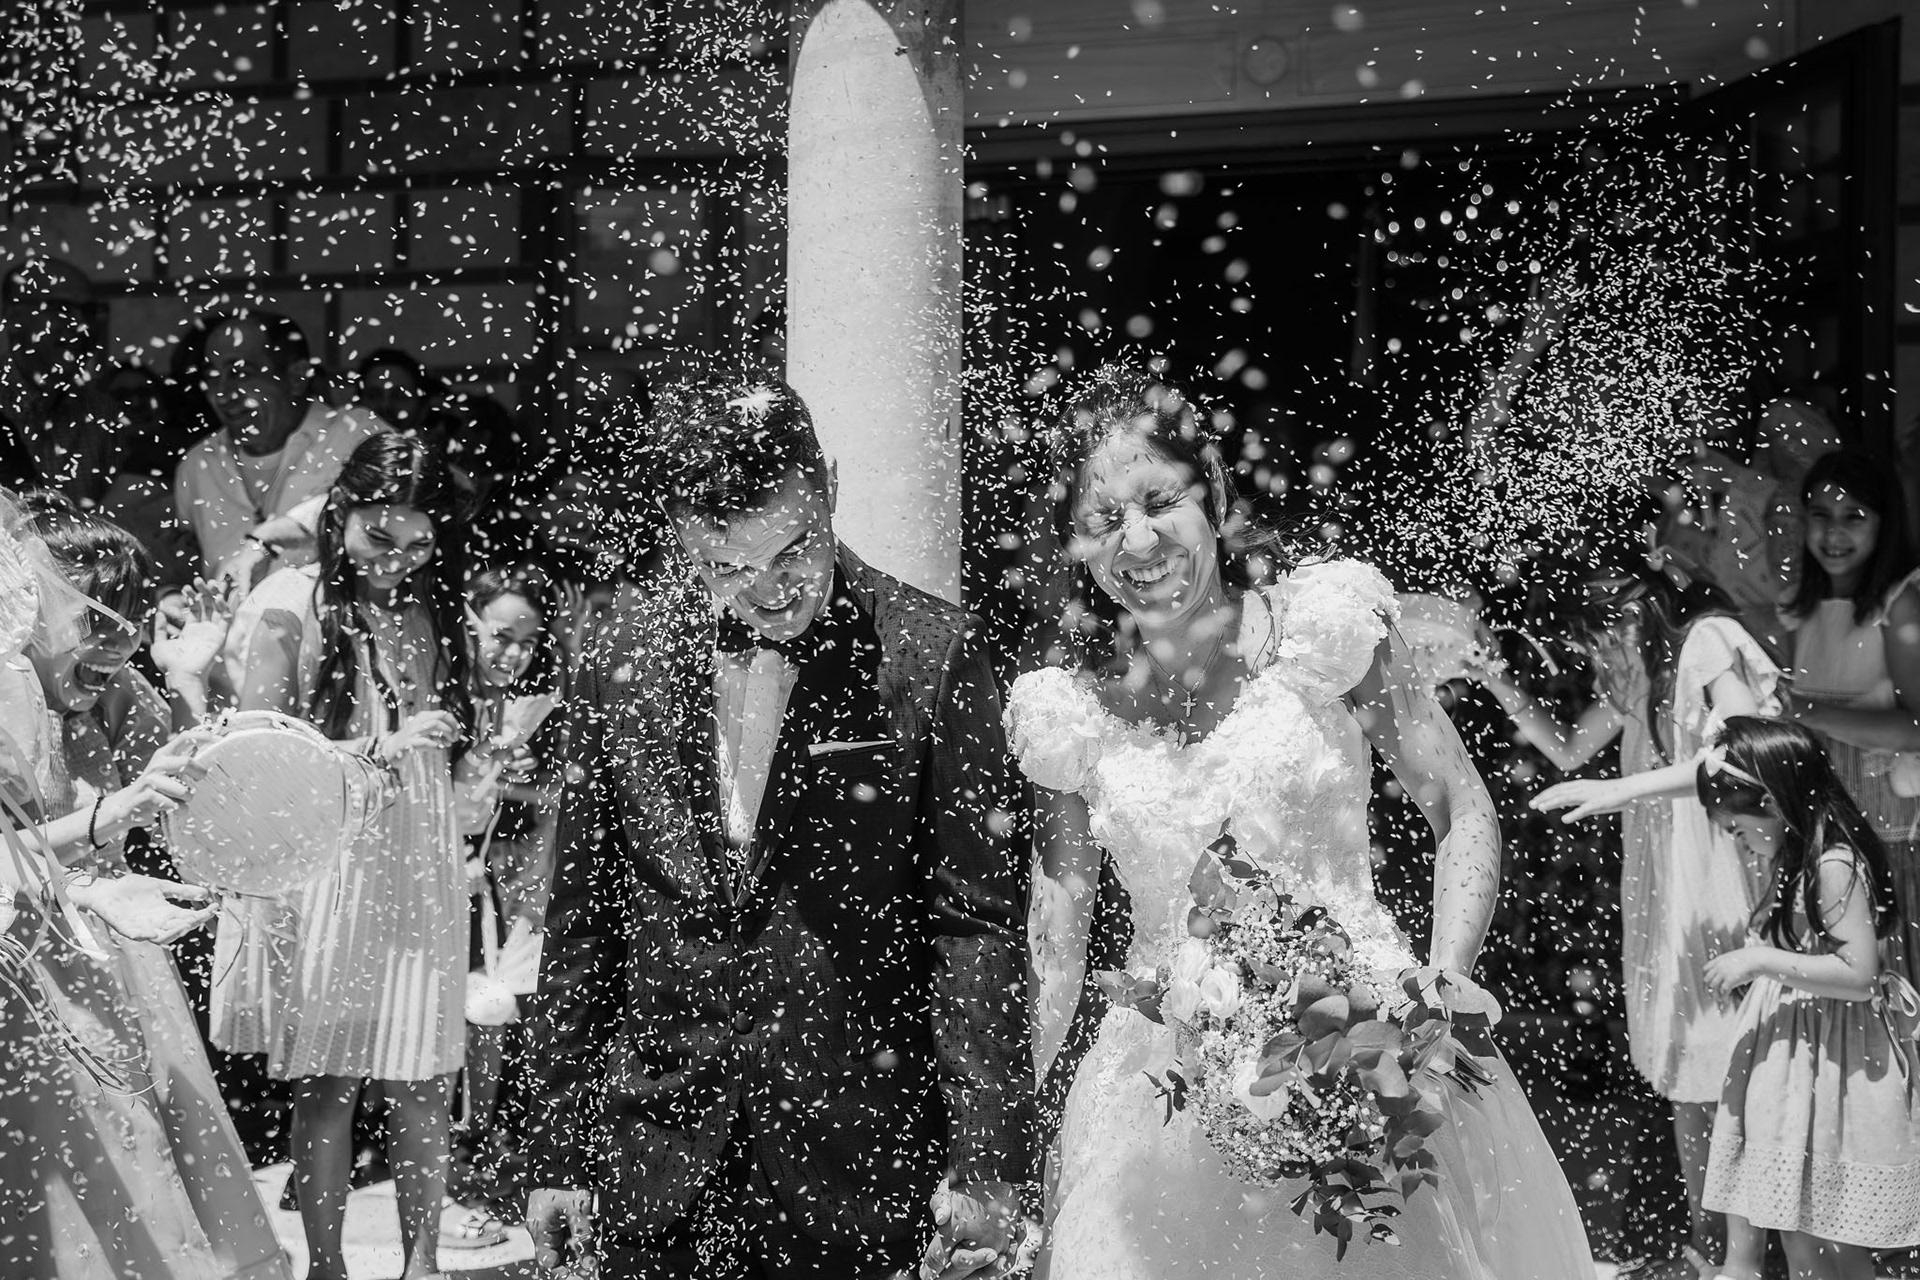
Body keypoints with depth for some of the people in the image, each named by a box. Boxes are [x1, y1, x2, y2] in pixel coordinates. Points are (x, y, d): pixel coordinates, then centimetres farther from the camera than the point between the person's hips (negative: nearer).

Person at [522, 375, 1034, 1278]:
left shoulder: (928, 655, -8)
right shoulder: (622, 662, 2)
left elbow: (979, 924, -7)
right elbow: (581, 919, 7)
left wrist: (985, 1161, -12)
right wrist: (555, 1153, 7)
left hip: (854, 1158, -2)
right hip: (656, 1166, 3)